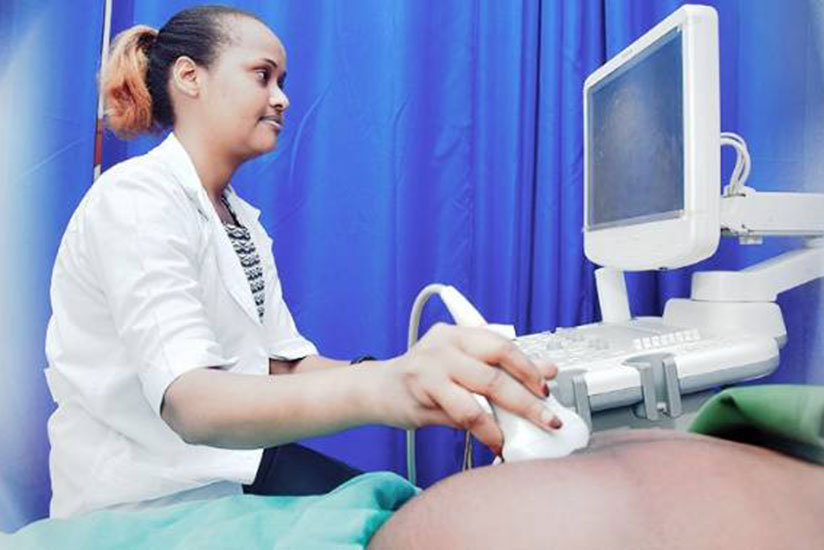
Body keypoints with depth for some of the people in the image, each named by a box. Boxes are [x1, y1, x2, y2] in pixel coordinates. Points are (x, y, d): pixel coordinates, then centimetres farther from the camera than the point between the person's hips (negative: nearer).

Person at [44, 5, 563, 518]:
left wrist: (413, 377, -20)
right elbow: (188, 401, -33)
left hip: (232, 466, 7)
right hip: (144, 501, -7)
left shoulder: (243, 220, 8)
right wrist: (377, 387, -50)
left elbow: (287, 363, -2)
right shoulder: (136, 199, -18)